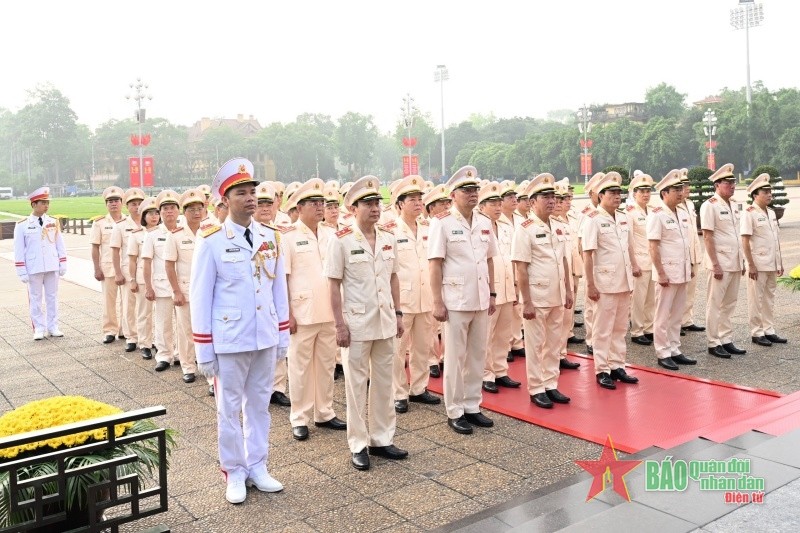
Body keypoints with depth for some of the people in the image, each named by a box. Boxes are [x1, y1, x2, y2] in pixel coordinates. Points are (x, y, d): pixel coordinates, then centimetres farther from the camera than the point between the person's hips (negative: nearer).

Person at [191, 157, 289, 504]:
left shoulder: (271, 237, 4)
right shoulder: (211, 241, -8)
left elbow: (279, 288, 9)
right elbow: (199, 296, -6)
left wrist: (283, 335, 8)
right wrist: (203, 349, -7)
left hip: (266, 338, 4)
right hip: (229, 341, -4)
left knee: (260, 404, 14)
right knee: (229, 408, 9)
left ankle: (257, 467, 29)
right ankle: (234, 472, 24)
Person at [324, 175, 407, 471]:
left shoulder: (388, 239, 6)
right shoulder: (341, 241, -9)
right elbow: (334, 285, -9)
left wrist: (398, 313, 9)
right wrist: (340, 324, -12)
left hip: (385, 322, 5)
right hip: (356, 324, -5)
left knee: (384, 382, 13)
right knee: (356, 385, 6)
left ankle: (382, 439, 26)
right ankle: (358, 445, 18)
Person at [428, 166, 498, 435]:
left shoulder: (485, 223, 9)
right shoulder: (441, 223, -8)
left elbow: (489, 261, 15)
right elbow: (435, 264, -10)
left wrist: (492, 294, 12)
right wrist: (437, 302, -13)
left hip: (481, 301, 6)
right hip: (455, 301, -5)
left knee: (477, 356, 12)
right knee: (455, 358, 4)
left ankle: (472, 407, 25)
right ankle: (455, 412, 15)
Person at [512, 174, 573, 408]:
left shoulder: (558, 227, 9)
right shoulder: (525, 230, -12)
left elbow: (564, 262, 15)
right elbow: (521, 269, -14)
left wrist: (568, 292, 11)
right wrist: (527, 302, -16)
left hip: (557, 297, 7)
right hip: (536, 298, -6)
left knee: (554, 343, 13)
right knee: (535, 345, 4)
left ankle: (550, 385, 26)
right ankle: (536, 389, 15)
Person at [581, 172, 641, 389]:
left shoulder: (623, 219, 10)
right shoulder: (593, 219, -10)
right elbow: (588, 254, -13)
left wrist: (634, 265, 2)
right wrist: (590, 285, -15)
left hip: (624, 282, 7)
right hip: (605, 283, -7)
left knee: (620, 328, 13)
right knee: (603, 329, 3)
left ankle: (617, 366, 24)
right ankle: (602, 371, 12)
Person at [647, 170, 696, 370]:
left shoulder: (683, 214, 12)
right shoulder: (657, 215, -10)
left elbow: (687, 244, 18)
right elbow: (653, 247, -14)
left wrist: (690, 267, 14)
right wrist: (661, 273, -17)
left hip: (682, 273, 7)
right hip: (667, 273, -7)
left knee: (677, 315, 13)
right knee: (663, 315, 1)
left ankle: (674, 350, 21)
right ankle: (663, 353, 9)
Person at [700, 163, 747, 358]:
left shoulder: (733, 205, 13)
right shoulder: (710, 206, -10)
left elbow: (737, 236, 17)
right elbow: (707, 236, -14)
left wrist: (742, 261, 14)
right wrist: (715, 264, -17)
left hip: (735, 263, 7)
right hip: (720, 263, -7)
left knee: (729, 304, 13)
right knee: (715, 304, 1)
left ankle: (726, 340, 22)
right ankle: (713, 343, 9)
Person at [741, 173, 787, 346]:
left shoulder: (771, 213, 11)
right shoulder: (749, 214, -11)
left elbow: (776, 239, 15)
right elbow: (745, 242, -14)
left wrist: (780, 262, 12)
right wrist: (751, 265, -17)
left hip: (771, 265, 7)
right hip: (758, 265, -7)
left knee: (769, 299, 13)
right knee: (756, 300, 1)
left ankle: (769, 331, 22)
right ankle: (757, 333, 10)